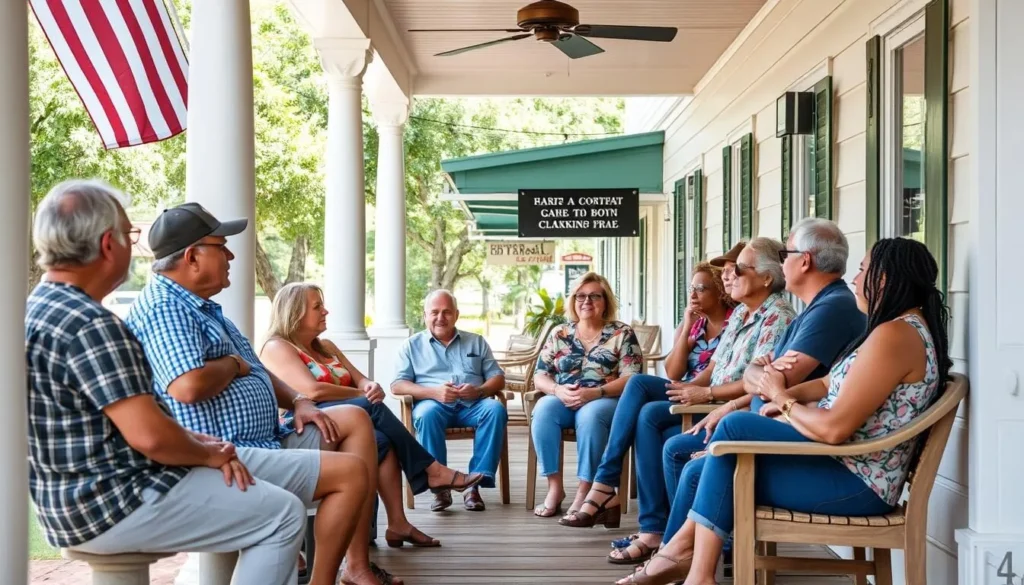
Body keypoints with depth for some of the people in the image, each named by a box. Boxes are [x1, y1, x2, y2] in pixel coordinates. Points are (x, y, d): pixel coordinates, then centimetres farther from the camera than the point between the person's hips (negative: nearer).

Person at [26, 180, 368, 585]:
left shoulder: (41, 309, 11)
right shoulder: (89, 325, -22)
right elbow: (150, 435, -27)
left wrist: (202, 446, 2)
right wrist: (206, 452, -7)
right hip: (114, 505, -10)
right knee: (282, 514, -6)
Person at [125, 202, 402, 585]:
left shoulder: (199, 306, 19)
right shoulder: (164, 309, -16)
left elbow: (253, 370, 25)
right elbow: (189, 386, -33)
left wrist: (297, 401, 8)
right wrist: (232, 364, -12)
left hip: (263, 441, 11)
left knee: (354, 419, 11)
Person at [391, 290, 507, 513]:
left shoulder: (476, 342, 23)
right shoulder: (412, 345, 17)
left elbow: (498, 378, 15)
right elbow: (397, 385, 5)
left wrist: (478, 390, -10)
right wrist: (433, 392, -14)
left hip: (473, 404, 2)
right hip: (434, 403, -2)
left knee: (496, 410, -31)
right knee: (427, 414, -37)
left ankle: (474, 483, -31)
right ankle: (439, 486, -30)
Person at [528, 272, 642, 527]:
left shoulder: (622, 333, 4)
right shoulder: (559, 334, 14)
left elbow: (631, 379, -6)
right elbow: (539, 376, 9)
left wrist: (594, 393, -21)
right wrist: (557, 390, -14)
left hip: (607, 401, -3)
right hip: (563, 401, 3)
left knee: (590, 414, -37)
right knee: (543, 408, -30)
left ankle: (584, 493, -30)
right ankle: (555, 486, -25)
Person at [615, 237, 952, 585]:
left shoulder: (894, 335, -18)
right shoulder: (900, 329, 17)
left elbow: (835, 428, -24)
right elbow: (829, 385, 17)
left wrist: (782, 398, -7)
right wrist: (784, 397, -1)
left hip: (856, 483, -11)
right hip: (847, 470, 11)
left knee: (736, 427, -20)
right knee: (699, 473, 4)